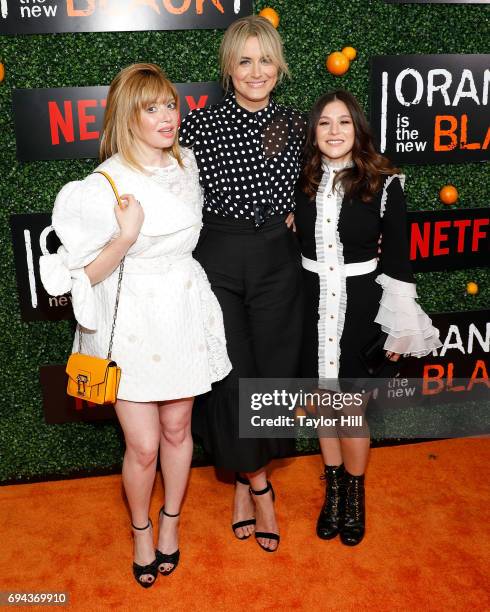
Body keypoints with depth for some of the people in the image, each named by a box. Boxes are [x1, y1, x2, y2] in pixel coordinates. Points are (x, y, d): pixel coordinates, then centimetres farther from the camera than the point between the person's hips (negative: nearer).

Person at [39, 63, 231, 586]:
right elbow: (83, 274, -15)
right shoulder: (104, 186, -16)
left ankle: (171, 519, 41)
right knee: (143, 446, 3)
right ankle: (141, 528, 34)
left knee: (177, 429, 16)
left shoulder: (186, 164, 2)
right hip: (132, 322, -4)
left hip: (183, 313, 4)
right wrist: (126, 237, -26)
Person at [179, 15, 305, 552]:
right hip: (218, 262, -3)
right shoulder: (199, 125, -5)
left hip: (278, 264, 3)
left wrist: (290, 219, -1)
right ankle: (256, 484, 24)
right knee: (230, 377, 2)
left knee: (273, 372, 8)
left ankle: (244, 477, 31)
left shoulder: (295, 126, 5)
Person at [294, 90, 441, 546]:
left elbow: (396, 258, -4)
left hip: (360, 303, -3)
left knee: (351, 402, 4)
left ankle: (355, 494, 29)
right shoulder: (302, 182, 1)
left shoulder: (384, 184, -6)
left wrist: (400, 326, -6)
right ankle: (334, 488, 34)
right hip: (313, 301, 3)